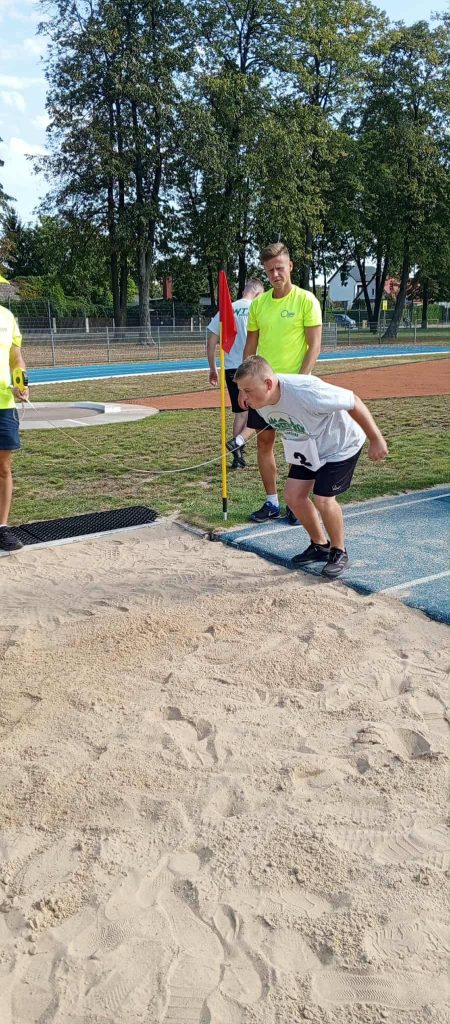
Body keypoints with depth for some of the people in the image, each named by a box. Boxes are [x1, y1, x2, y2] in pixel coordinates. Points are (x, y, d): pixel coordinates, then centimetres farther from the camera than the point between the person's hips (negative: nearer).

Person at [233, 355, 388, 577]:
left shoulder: (305, 392, -40)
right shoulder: (259, 400, -18)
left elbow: (353, 402, -28)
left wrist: (376, 440, -20)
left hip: (341, 444, -7)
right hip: (307, 449, 7)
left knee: (323, 499, -15)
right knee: (293, 495, 1)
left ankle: (339, 552, 11)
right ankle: (320, 545, 23)